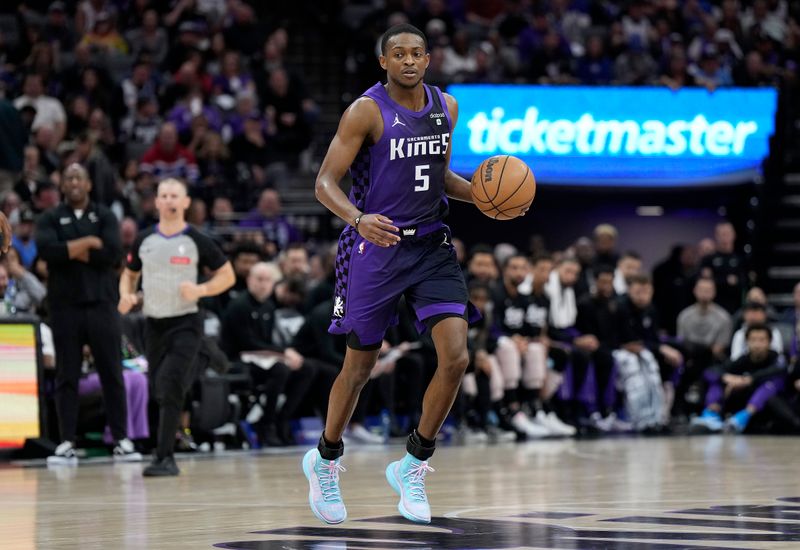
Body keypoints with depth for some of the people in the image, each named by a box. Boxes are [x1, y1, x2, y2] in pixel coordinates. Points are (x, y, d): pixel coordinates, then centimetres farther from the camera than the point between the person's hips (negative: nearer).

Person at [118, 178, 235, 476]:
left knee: (169, 385, -20)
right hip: (154, 323, 5)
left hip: (185, 323, -5)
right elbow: (130, 273, 19)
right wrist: (126, 295, -3)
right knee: (159, 391, 11)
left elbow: (227, 275, 1)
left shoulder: (197, 241, -5)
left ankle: (165, 457, -21)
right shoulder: (144, 240, 6)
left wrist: (200, 290, -17)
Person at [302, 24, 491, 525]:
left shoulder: (446, 107, 6)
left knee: (456, 357, -11)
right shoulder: (366, 112, -11)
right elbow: (326, 182, -14)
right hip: (376, 246, -4)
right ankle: (326, 460, 31)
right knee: (360, 366, 6)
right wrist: (358, 218, -33)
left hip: (432, 246, 5)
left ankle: (414, 465, 6)